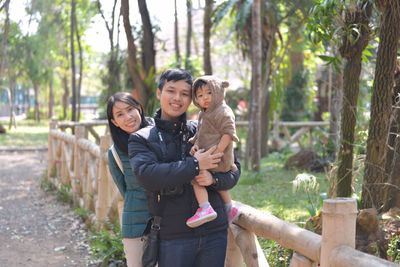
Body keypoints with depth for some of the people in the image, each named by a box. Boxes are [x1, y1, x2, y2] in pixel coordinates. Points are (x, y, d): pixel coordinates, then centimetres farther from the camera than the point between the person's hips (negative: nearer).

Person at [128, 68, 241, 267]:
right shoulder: (141, 139, 2)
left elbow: (234, 169, 8)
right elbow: (147, 175, -15)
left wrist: (214, 179, -13)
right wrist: (195, 164, -16)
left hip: (214, 233, 2)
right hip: (173, 237, -2)